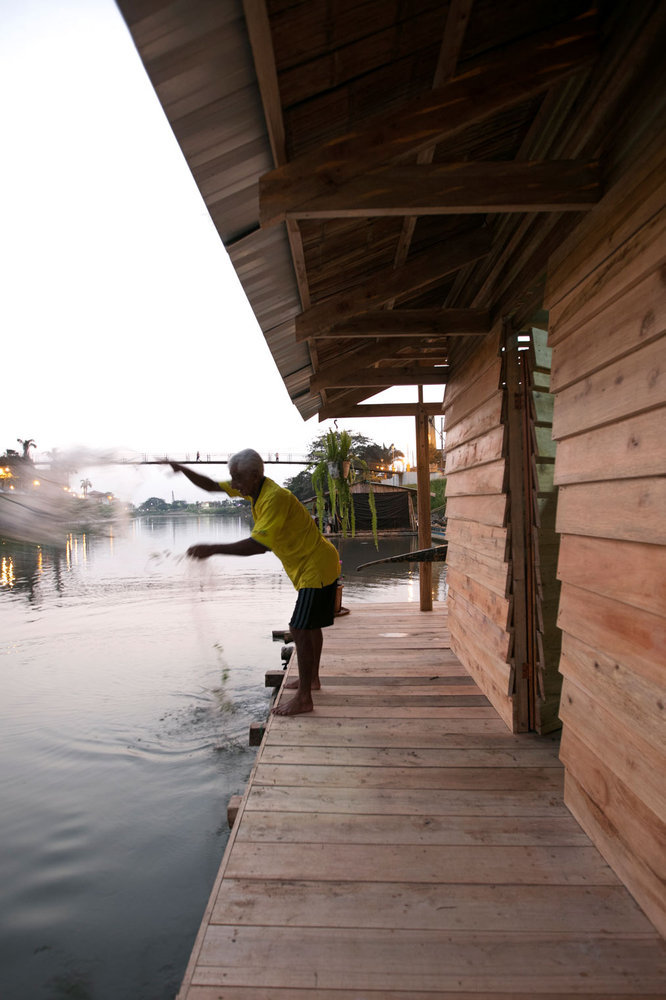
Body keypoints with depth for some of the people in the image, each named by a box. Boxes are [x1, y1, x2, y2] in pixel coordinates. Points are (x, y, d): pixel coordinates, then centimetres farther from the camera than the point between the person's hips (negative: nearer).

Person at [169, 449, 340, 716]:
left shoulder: (275, 497, -27)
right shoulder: (255, 489, 2)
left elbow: (259, 544, -35)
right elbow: (212, 486, 9)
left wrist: (213, 549, -35)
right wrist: (181, 469, -4)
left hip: (316, 568, -10)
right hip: (312, 566, 10)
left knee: (300, 628, -10)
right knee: (309, 625, 22)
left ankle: (304, 699, -1)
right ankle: (312, 679, 39)